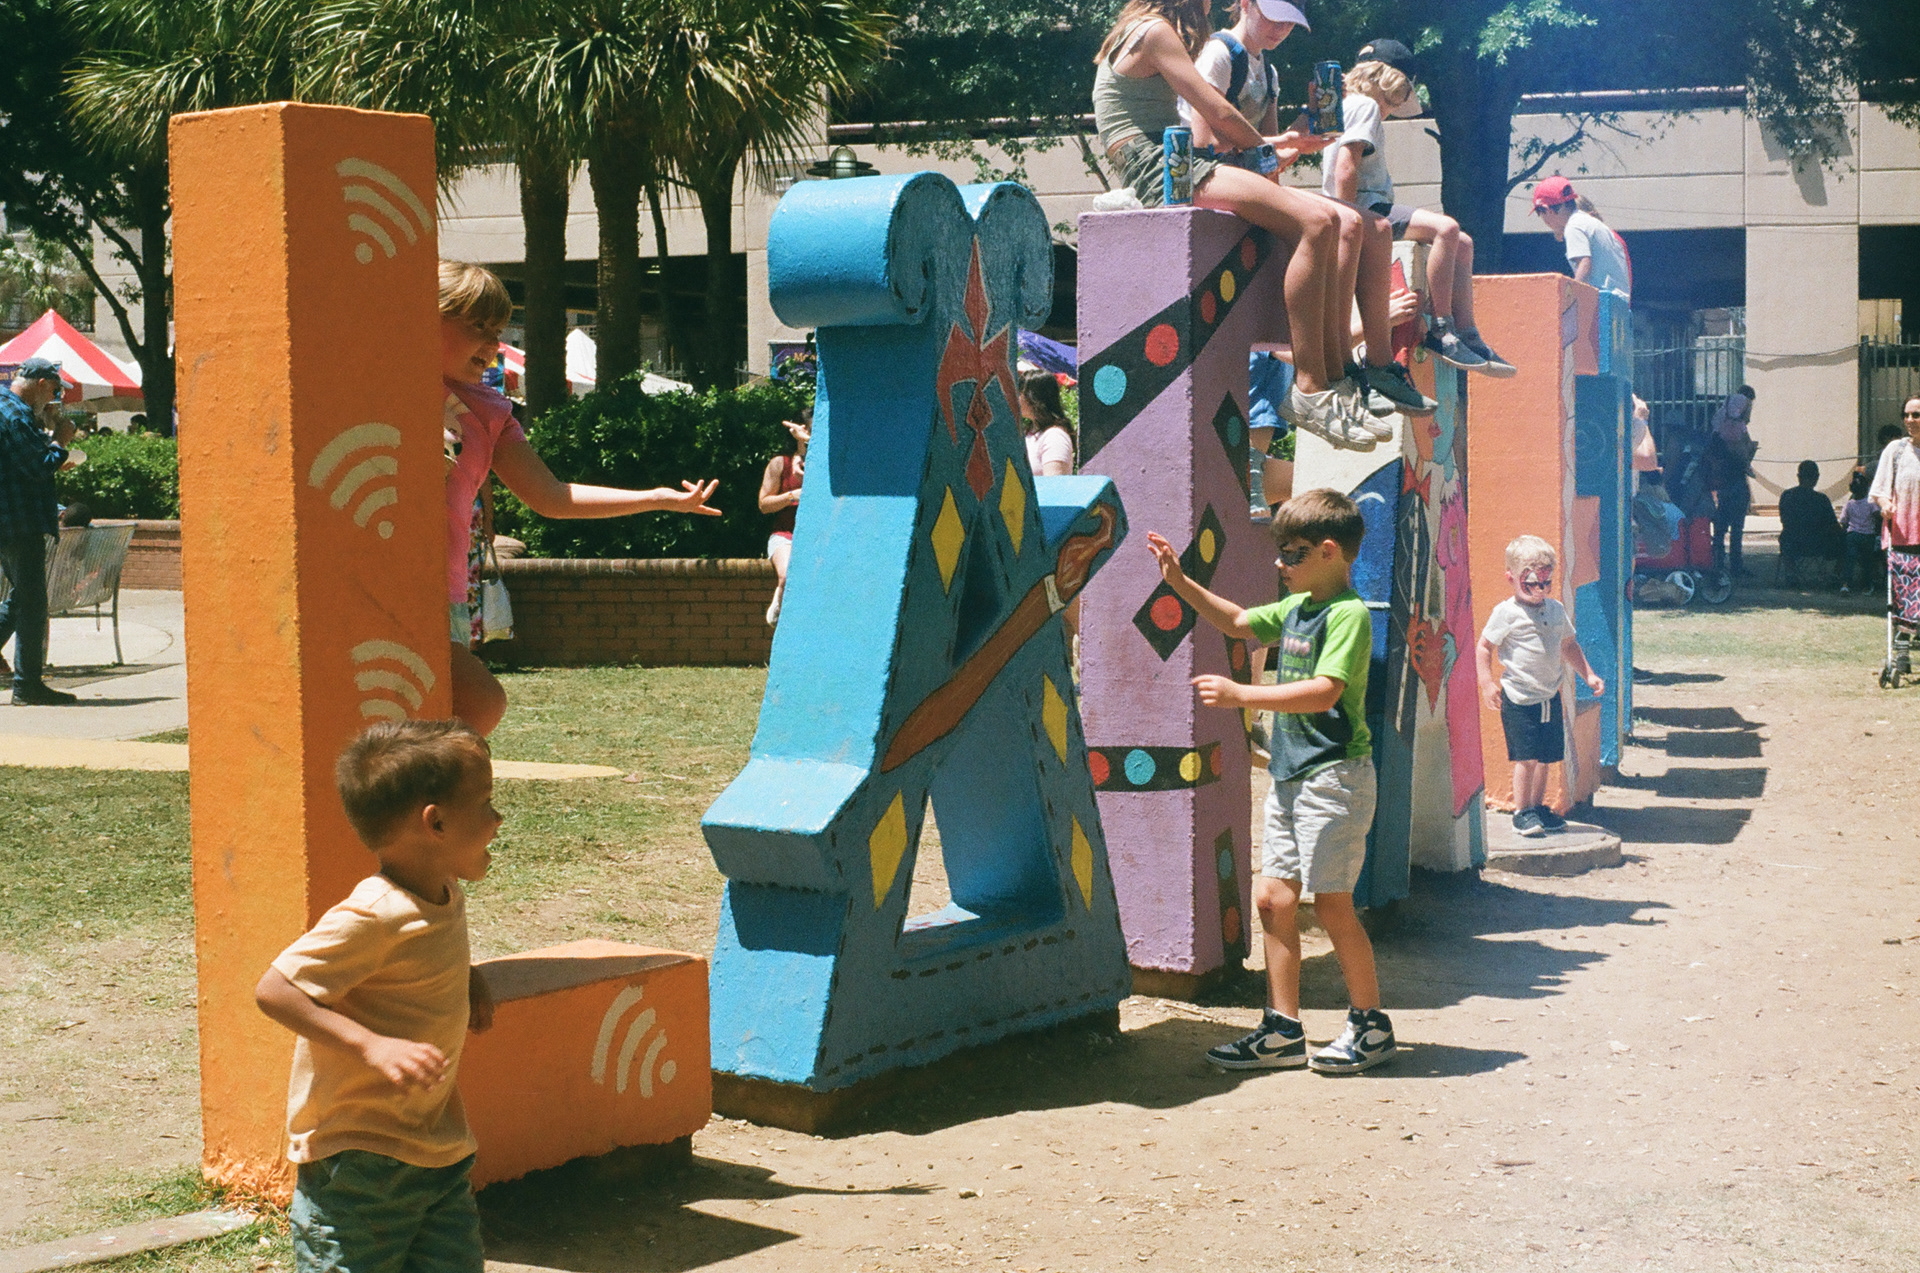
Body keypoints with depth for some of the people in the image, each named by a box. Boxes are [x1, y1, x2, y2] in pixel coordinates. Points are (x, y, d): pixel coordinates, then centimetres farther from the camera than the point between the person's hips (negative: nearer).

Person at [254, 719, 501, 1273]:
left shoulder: (446, 895, 5)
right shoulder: (374, 917, -22)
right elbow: (274, 989, -23)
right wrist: (373, 1046, -31)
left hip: (440, 1151, 8)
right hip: (360, 1158, -8)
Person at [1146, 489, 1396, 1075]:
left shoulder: (1348, 615, -15)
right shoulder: (1295, 607, 13)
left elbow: (1323, 692, -27)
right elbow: (1238, 621, 30)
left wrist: (1241, 694, -30)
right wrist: (1180, 582, 20)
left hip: (1335, 774, -9)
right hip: (1291, 774, 9)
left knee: (1332, 902, -4)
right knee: (1272, 898, 7)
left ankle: (1371, 1026, 10)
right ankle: (1283, 1032, 14)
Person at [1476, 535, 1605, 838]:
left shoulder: (1556, 610, 10)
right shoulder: (1506, 613, -8)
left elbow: (1569, 645, 23)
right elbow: (1484, 648, -4)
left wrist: (1588, 675, 17)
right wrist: (1487, 683, -14)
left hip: (1550, 697, 6)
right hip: (1519, 699, -6)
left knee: (1545, 756, 9)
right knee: (1527, 757, -9)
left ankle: (1538, 806, 23)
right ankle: (1521, 812, 3)